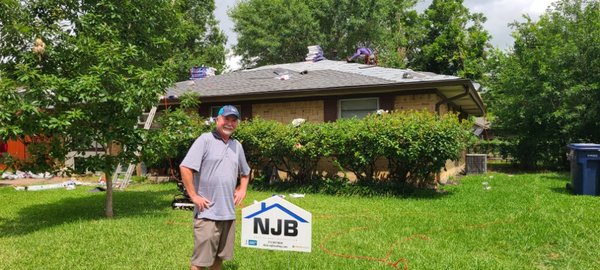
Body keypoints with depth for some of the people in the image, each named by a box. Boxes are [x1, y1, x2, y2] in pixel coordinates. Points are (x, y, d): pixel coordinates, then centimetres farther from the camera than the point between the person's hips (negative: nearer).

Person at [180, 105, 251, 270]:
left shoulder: (237, 145, 13)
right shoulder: (205, 140, -8)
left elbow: (245, 172, 28)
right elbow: (185, 168, -15)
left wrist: (242, 189, 14)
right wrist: (193, 196, -15)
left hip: (228, 212, 7)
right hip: (207, 212, -6)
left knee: (219, 256, 17)